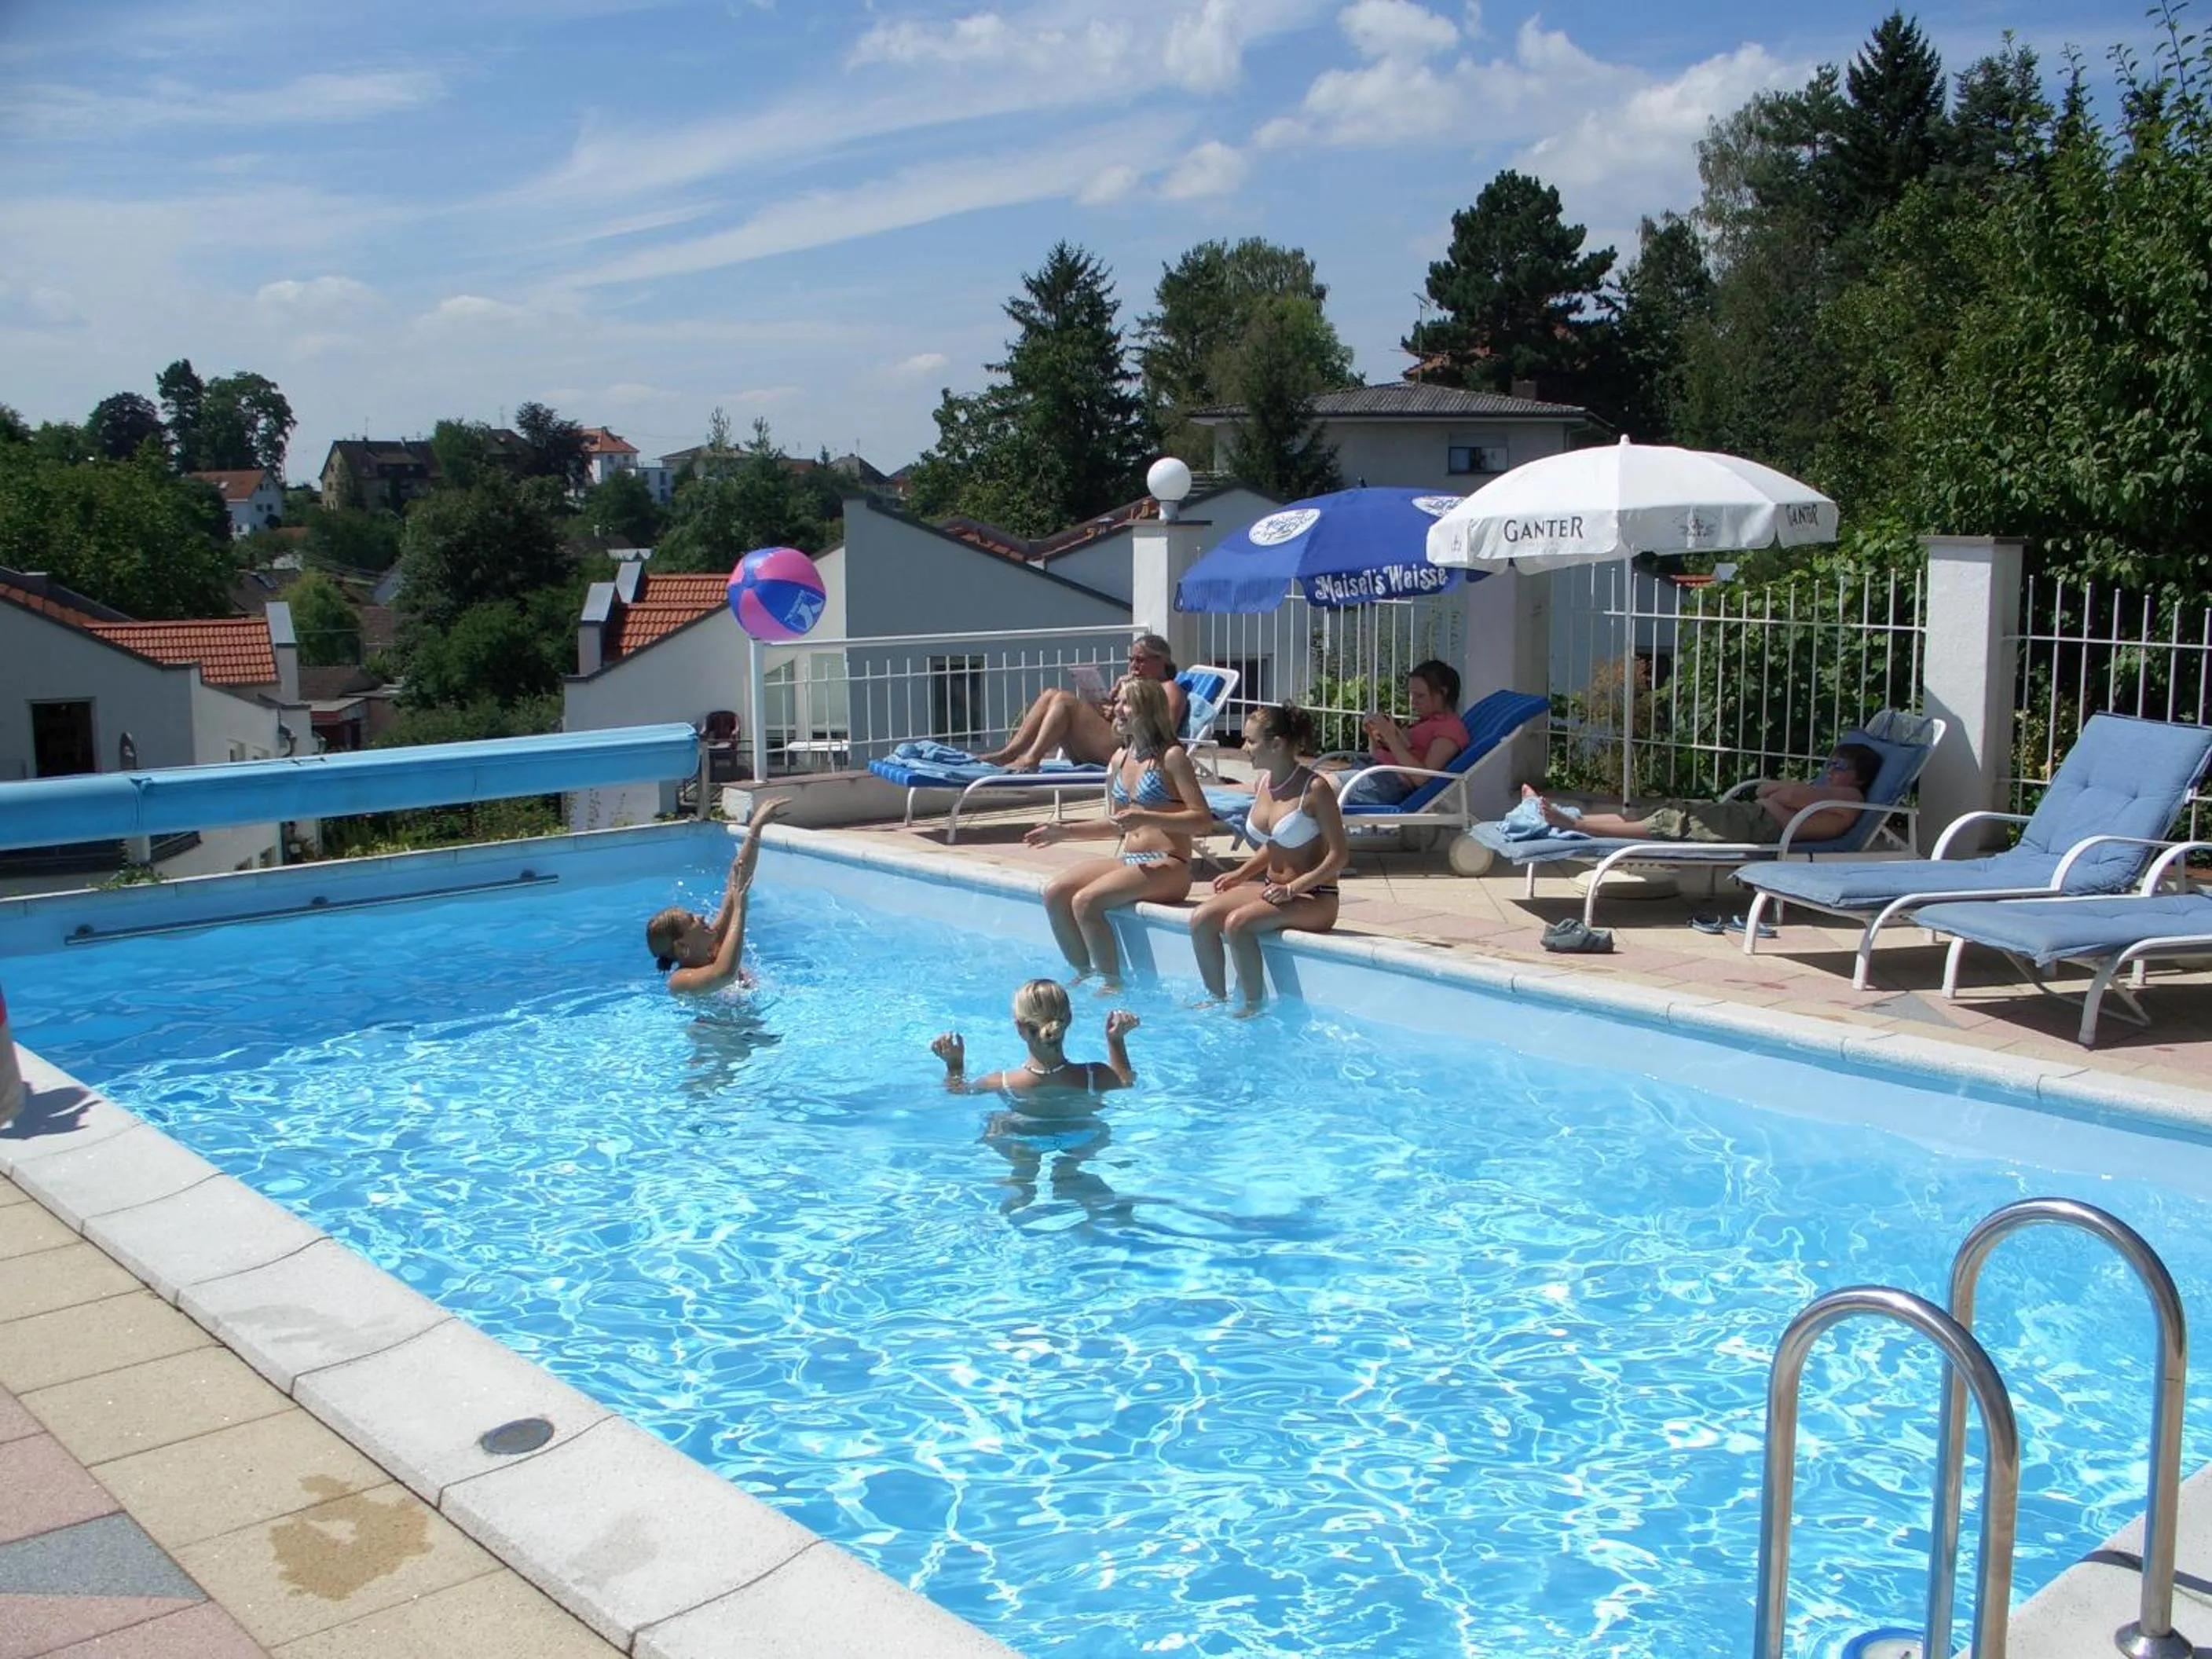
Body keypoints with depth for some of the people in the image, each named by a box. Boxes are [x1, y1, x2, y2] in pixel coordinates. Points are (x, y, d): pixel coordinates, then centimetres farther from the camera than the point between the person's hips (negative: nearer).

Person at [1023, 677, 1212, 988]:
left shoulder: (1171, 757, -7)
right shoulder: (1119, 759, 15)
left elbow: (1203, 819, -13)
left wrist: (1146, 818, -22)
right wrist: (1065, 832, 17)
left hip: (1167, 866, -8)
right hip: (1128, 860, 8)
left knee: (1085, 901, -25)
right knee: (1054, 892, -10)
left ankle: (1112, 983, -13)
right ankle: (1083, 973, 0)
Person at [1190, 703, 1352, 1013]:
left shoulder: (1315, 788, -16)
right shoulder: (1262, 782, 7)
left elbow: (1339, 855, -16)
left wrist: (1293, 889, -22)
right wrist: (1240, 874, 5)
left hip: (1314, 898, -8)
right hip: (1271, 887, 8)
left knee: (1237, 923, -29)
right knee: (1201, 920, -12)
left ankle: (1254, 1008, -15)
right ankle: (1218, 1000, 0)